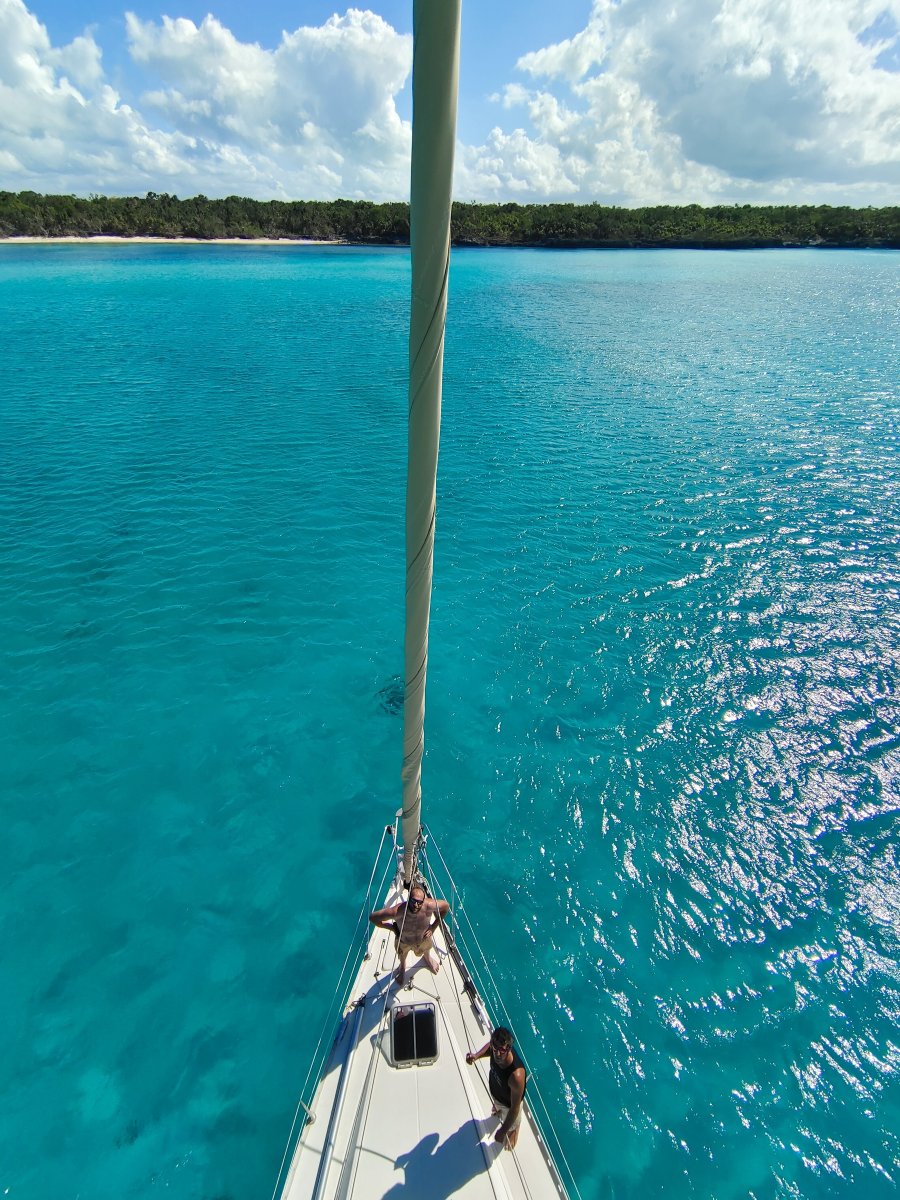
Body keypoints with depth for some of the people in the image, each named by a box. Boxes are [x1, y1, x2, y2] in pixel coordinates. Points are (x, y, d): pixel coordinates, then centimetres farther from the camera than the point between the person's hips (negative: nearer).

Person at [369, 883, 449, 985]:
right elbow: (372, 917, -33)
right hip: (403, 941, -1)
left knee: (427, 950, 36)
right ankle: (402, 967, 70)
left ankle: (427, 958, 74)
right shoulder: (397, 911, -45)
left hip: (423, 939, 1)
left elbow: (446, 906, -19)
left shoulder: (429, 906, -41)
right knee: (402, 957, 33)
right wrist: (392, 927, -25)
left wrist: (433, 927, -17)